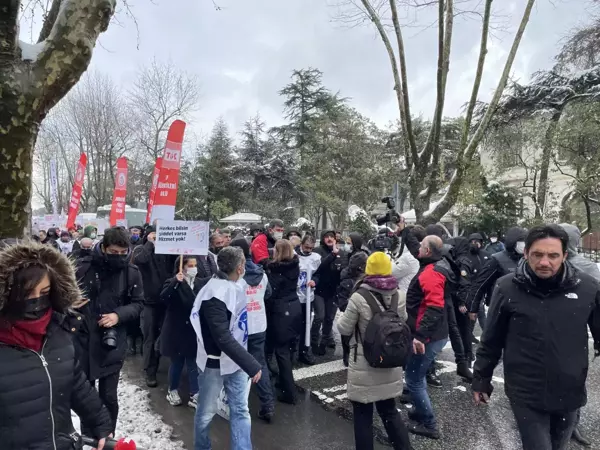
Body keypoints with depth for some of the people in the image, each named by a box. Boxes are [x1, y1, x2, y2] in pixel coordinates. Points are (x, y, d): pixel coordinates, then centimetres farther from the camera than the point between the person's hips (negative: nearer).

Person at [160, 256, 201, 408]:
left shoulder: (198, 283, 3)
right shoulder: (173, 283, -10)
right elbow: (163, 298, -28)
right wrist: (175, 282, -37)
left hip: (194, 330, 4)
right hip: (177, 330, -4)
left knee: (194, 363, 6)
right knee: (177, 362, 11)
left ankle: (194, 395, 15)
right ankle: (172, 391, 33)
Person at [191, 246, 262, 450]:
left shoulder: (234, 286, 0)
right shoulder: (215, 293, -26)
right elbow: (223, 338, -30)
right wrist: (252, 365, -29)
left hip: (235, 359, 7)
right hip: (215, 362, -7)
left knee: (240, 410, 12)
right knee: (206, 412, 13)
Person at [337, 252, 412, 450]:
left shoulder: (359, 298, -20)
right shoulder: (399, 296, -5)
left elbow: (344, 329, -9)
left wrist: (343, 317, 10)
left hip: (364, 365, -5)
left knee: (363, 415, 12)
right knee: (389, 410, 22)